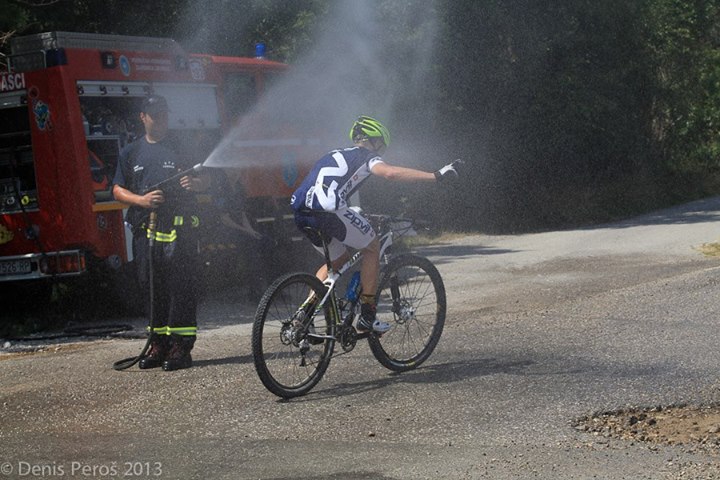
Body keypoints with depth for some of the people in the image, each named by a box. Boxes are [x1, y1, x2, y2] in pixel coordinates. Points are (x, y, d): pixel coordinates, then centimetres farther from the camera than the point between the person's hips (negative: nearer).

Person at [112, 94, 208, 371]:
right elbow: (118, 190, 12)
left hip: (179, 227, -3)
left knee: (180, 286, -8)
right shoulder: (131, 153, 15)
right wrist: (141, 199, -7)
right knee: (155, 288, 7)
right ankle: (158, 345, 14)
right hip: (146, 230, 3)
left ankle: (181, 347, -8)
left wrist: (193, 183, -15)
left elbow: (204, 182, 9)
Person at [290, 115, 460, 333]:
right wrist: (436, 176, -11)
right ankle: (366, 317, 11)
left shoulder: (336, 155, 33)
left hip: (301, 215, 8)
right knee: (372, 247, 13)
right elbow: (391, 172, -12)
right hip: (328, 210, -8)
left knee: (339, 259, 28)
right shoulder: (367, 157, 9)